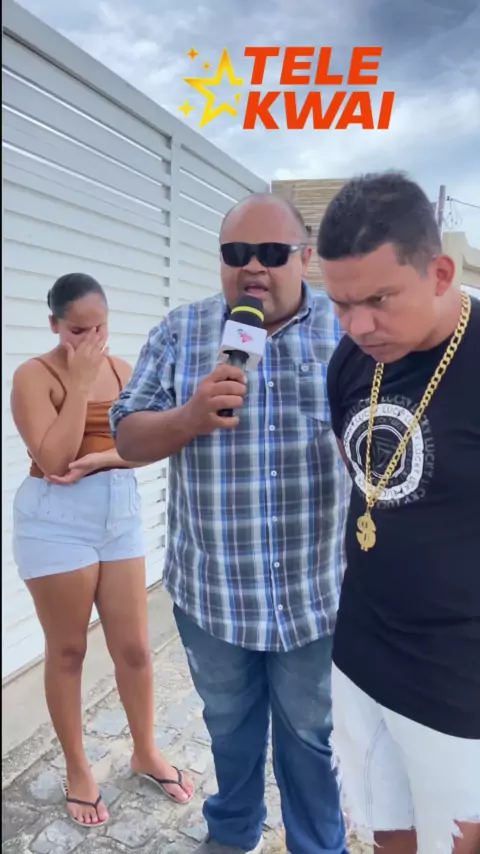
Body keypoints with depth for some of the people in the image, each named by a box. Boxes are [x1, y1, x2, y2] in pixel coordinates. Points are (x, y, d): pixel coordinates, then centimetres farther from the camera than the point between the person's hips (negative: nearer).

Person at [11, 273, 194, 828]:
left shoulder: (121, 369, 6)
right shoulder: (33, 375, -9)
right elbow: (52, 459, -18)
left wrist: (97, 459, -15)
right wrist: (80, 384, -19)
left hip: (121, 511, 4)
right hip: (57, 519, -4)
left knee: (134, 646, 11)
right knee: (67, 651, 11)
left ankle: (146, 754, 34)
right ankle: (77, 770, 32)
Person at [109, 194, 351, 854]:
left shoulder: (350, 327, -4)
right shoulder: (180, 332, -2)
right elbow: (128, 438, -2)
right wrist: (192, 416, -22)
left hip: (316, 593, -1)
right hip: (210, 591, 2)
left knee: (311, 734, 20)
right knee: (228, 724, 25)